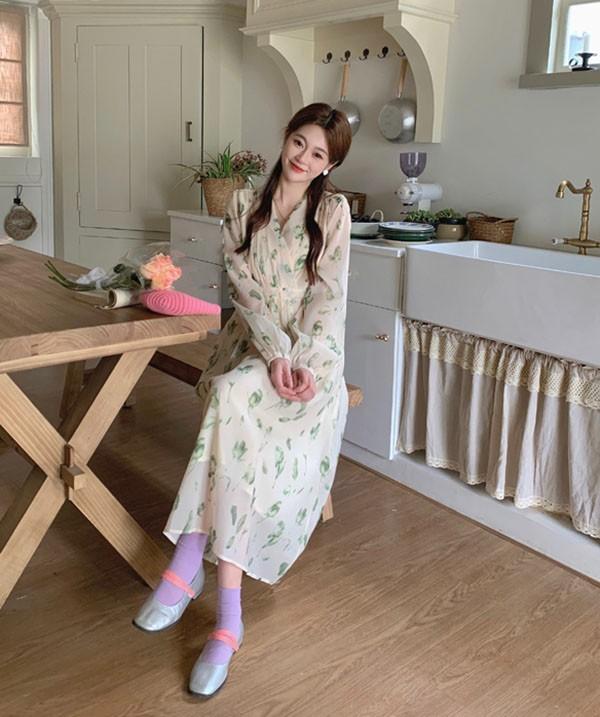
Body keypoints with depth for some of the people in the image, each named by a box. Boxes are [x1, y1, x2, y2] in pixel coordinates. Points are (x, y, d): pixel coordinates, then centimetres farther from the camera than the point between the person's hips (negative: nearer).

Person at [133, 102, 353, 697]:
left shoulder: (333, 211, 6)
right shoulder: (243, 205, 10)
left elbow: (328, 295, -4)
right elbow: (245, 288, -2)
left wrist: (302, 362, -19)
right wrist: (275, 353, -18)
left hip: (312, 352, -2)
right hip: (251, 344, 2)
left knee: (234, 398, -34)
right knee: (233, 404, -31)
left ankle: (187, 566, -30)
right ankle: (229, 614, -31)